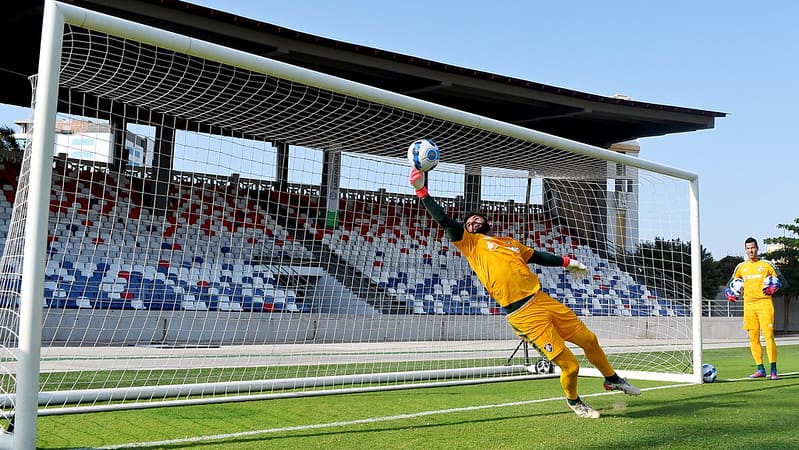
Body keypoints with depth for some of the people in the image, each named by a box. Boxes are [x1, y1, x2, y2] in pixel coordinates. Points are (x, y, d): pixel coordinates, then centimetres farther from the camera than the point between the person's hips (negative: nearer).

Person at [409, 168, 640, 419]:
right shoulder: (470, 243, 4)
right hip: (523, 314, -6)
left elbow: (538, 256, 34)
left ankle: (612, 379, 40)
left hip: (544, 300, 6)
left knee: (589, 340, 14)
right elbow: (444, 220, -5)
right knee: (570, 365, -5)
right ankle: (573, 401, 25)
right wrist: (422, 191, -10)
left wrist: (566, 262, 34)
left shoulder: (510, 243, 21)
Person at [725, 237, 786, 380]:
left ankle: (773, 370, -9)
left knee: (768, 336, -11)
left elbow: (781, 280, 8)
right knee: (753, 338, 3)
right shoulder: (740, 267, 13)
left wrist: (773, 288, -11)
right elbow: (731, 283, 24)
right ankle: (760, 369, 11)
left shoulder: (766, 264, 5)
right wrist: (730, 293, 4)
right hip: (748, 305, 4)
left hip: (764, 303, -3)